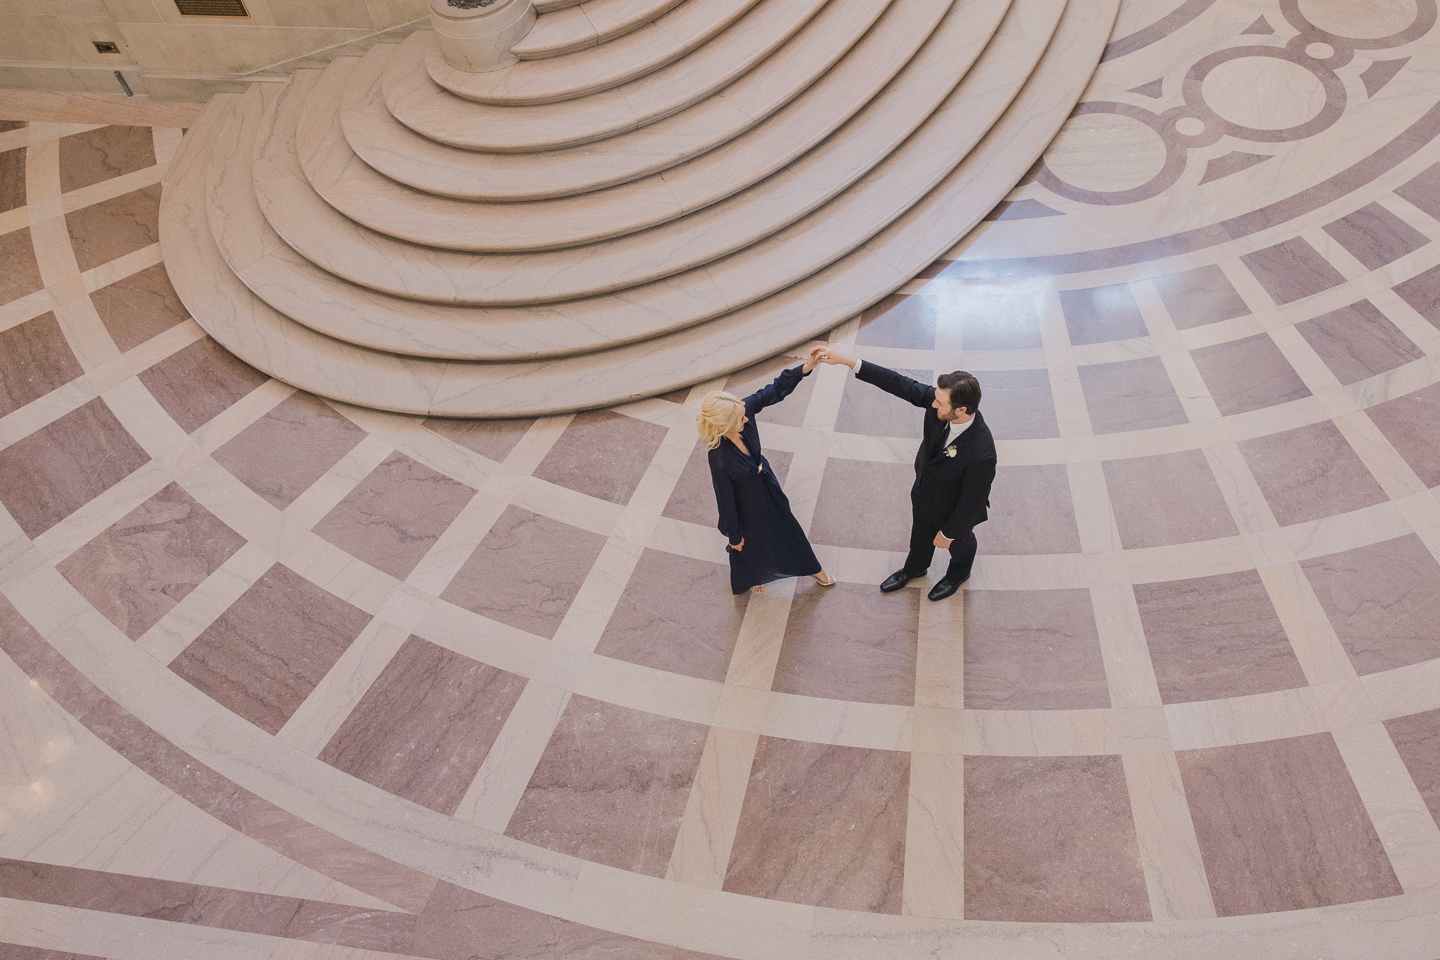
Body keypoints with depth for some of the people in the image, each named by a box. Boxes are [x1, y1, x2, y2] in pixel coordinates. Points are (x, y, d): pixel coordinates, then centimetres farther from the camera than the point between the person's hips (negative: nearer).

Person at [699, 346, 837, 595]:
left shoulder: (744, 409, -30)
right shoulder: (720, 459, -42)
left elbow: (775, 391, -21)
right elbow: (726, 500, -26)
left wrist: (805, 368, -36)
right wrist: (734, 534, -10)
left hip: (766, 486, 6)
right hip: (747, 503, -6)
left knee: (786, 527, 30)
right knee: (751, 543, 26)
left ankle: (813, 570, 57)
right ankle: (750, 578, 62)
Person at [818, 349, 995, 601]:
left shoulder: (981, 453, -45)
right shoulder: (940, 399, -31)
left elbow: (973, 501, -29)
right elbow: (900, 384, -25)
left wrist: (949, 532, -13)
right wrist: (847, 360, -30)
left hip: (953, 509, -5)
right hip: (924, 491, 5)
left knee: (959, 542, 30)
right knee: (920, 533, 34)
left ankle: (958, 574, 65)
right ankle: (915, 568, 67)